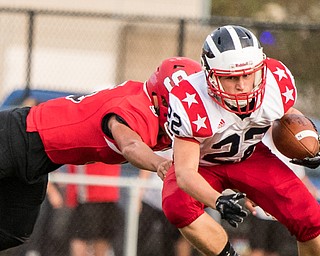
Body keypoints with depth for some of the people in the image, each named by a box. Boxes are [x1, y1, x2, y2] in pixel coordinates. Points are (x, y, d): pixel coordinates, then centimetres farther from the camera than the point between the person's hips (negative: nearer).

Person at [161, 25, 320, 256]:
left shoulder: (277, 80, -24)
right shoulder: (191, 102, -37)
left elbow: (287, 115, 3)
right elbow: (185, 172, -38)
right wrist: (217, 201, -55)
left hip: (250, 156, 3)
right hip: (202, 163, -3)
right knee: (177, 206, -34)